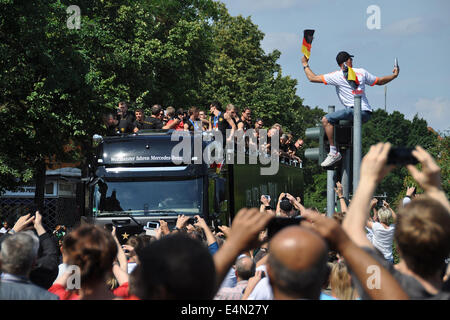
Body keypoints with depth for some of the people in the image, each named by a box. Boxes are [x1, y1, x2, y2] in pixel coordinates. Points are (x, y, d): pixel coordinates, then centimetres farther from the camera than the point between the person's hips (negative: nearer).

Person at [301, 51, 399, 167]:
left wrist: (305, 64, 19)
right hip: (366, 113, 7)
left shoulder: (337, 76, -1)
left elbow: (312, 78, 2)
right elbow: (380, 81, 25)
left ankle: (334, 152, -21)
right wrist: (394, 75, 43)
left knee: (326, 120, -12)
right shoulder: (361, 72, 14)